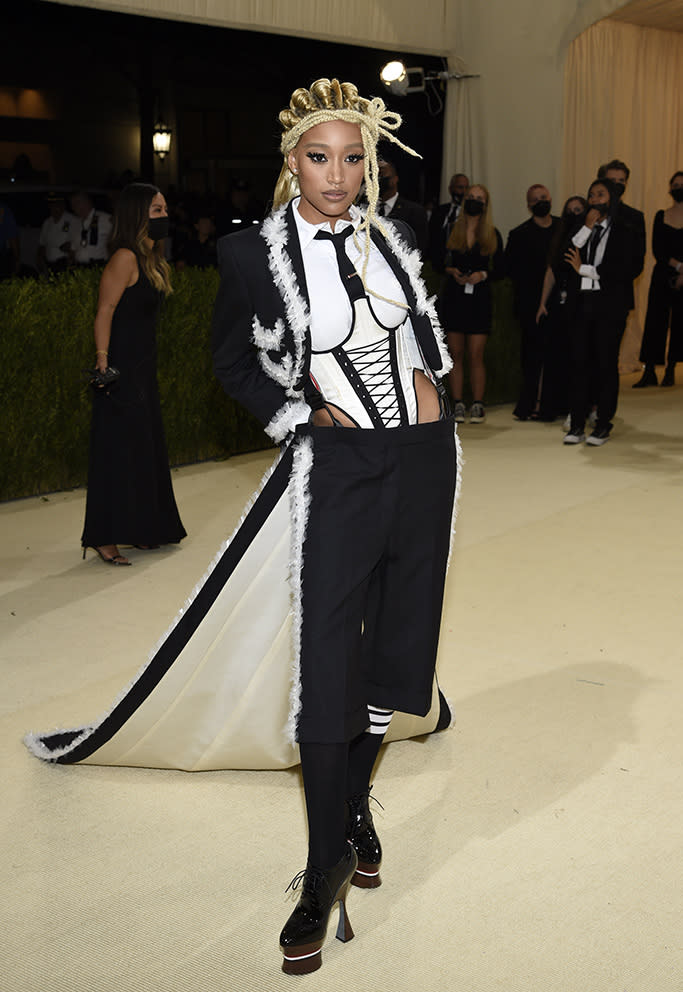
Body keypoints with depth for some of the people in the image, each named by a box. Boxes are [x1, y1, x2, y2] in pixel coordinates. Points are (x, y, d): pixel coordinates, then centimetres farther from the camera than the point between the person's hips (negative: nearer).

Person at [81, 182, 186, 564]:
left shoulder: (153, 260, 14)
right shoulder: (125, 259, -14)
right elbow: (104, 312, -19)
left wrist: (147, 366, 20)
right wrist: (103, 360, -25)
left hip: (144, 366, 9)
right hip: (121, 368, -9)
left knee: (147, 444, 14)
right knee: (118, 449, -5)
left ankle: (141, 529, 26)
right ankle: (104, 537, 2)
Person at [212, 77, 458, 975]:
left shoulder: (392, 237, 6)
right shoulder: (254, 253, -6)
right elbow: (233, 363, 5)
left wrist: (422, 378, 5)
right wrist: (300, 417, -4)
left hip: (425, 452, 5)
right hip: (339, 463, -4)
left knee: (399, 639, 11)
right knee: (327, 658, -7)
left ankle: (356, 801, 32)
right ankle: (328, 864, 6)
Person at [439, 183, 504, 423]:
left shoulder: (492, 235, 7)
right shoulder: (451, 230, 8)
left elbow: (499, 270, 7)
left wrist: (483, 274, -11)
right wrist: (452, 271, -10)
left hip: (479, 298, -1)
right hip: (453, 297, 1)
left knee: (476, 355, -4)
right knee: (455, 353, 1)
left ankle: (477, 405, 1)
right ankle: (457, 404, 6)